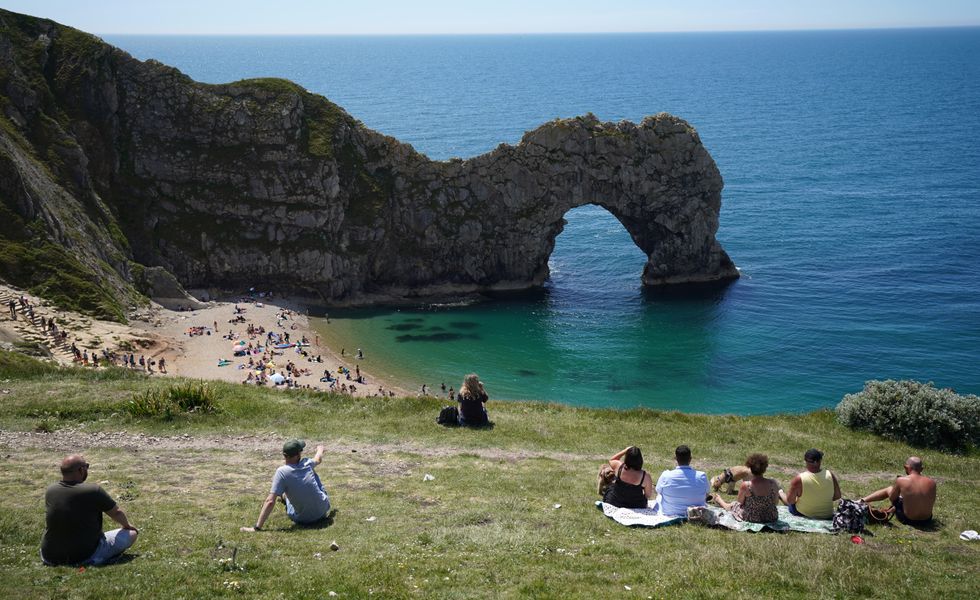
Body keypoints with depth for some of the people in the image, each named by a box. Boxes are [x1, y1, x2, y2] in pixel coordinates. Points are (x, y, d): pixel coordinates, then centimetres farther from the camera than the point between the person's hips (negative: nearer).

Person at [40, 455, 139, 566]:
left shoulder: (50, 491, -4)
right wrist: (127, 525, 20)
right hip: (86, 558, -6)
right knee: (131, 533, 5)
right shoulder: (93, 491, -19)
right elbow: (116, 513, -1)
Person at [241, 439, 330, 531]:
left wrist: (257, 527, -26)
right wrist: (320, 450, 43)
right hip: (323, 509, 3)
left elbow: (270, 502, -27)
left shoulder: (281, 472, -21)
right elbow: (318, 459, 19)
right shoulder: (306, 464, -8)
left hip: (303, 519, -3)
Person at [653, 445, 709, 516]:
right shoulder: (702, 477, -19)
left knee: (660, 495, 31)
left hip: (669, 514, -1)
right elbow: (706, 495, 1)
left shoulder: (666, 476, -20)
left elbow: (659, 491, 2)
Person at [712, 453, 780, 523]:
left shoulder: (745, 486, -24)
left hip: (751, 518, -3)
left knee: (734, 505, 30)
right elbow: (776, 502, -2)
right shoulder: (773, 484, -18)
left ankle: (719, 501, 62)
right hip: (772, 518, 3)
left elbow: (740, 502, -6)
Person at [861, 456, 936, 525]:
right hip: (927, 521, 2)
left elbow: (891, 498, 0)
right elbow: (932, 502, 9)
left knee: (889, 489, 19)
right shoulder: (931, 482, -8)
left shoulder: (901, 480, -16)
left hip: (907, 520, -2)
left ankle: (862, 500, 37)